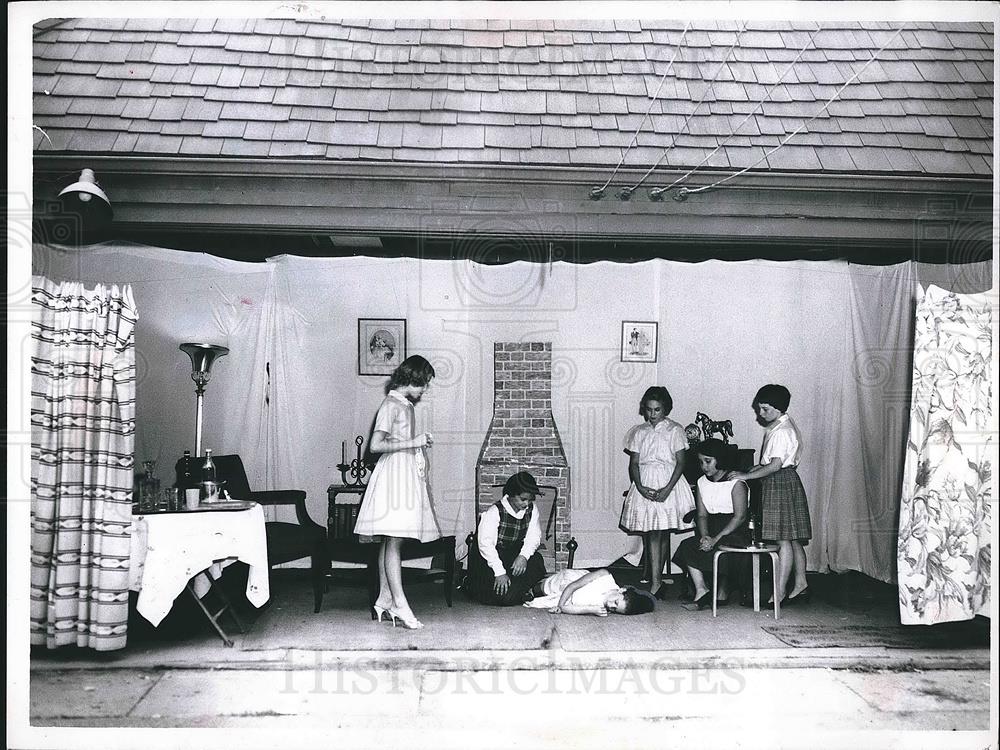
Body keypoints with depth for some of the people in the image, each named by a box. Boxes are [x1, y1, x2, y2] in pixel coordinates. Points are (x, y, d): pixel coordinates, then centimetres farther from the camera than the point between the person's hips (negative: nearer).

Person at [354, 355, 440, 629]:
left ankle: (384, 603, 11)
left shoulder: (405, 405, 18)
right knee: (394, 542, -10)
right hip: (394, 475, -9)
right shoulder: (391, 404, -10)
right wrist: (413, 442, -18)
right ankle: (400, 606, -11)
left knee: (390, 543, 8)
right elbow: (375, 445, -18)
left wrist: (421, 442, 12)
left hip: (407, 476, 9)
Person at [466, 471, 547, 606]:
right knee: (506, 597, -22)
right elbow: (485, 544, -24)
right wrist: (499, 573, -30)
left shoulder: (531, 510, 0)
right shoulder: (493, 512, -19)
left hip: (514, 555, 6)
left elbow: (534, 537, -1)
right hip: (488, 559, -6)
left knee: (537, 563, -24)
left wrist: (523, 556, -22)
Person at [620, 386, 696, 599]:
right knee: (650, 534, 1)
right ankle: (656, 582, 7)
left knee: (658, 534, -10)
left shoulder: (674, 430, 1)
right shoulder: (639, 432, 11)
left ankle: (656, 583, -10)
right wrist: (640, 487, -9)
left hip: (667, 483, -3)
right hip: (644, 486, 3)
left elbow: (680, 463, -2)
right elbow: (634, 463, 8)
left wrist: (668, 489, -14)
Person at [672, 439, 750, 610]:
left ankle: (722, 594, -12)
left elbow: (740, 517, -15)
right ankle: (701, 591, -22)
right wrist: (705, 536, -12)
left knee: (720, 548, -31)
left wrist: (716, 539, -22)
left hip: (735, 532, -6)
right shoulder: (702, 482, 13)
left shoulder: (736, 482, -8)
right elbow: (702, 515, 9)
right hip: (713, 530, 6)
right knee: (687, 546, -18)